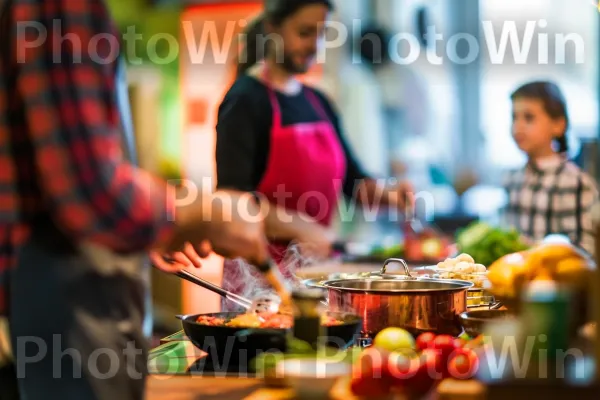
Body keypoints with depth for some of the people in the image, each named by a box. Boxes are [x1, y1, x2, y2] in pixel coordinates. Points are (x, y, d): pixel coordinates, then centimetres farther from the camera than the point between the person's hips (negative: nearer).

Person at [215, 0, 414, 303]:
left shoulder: (318, 103, 13)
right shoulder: (245, 100, -9)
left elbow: (353, 180, 16)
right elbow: (232, 196, -18)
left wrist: (387, 194, -5)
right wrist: (300, 228, -28)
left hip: (315, 265, 6)